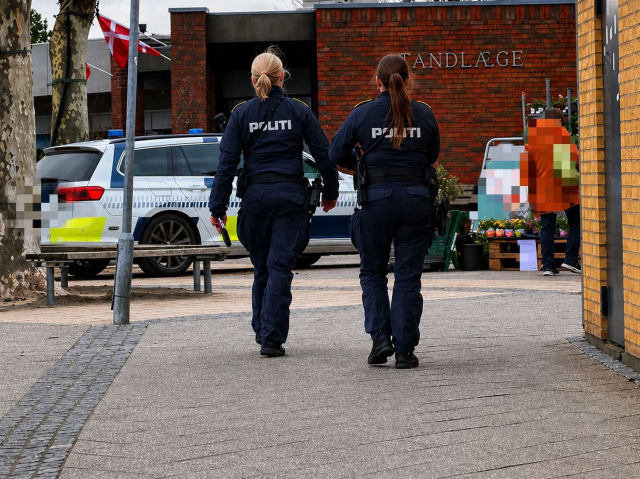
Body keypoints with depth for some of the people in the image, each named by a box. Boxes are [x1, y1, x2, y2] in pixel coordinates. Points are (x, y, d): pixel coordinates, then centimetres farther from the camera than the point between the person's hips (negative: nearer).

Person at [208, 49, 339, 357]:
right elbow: (324, 154, 3)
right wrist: (330, 192, 18)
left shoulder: (241, 114, 2)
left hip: (255, 195, 1)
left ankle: (263, 332, 23)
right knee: (280, 267, -4)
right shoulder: (298, 111, 1)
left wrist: (218, 206, 1)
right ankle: (272, 337, -13)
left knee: (261, 269, 15)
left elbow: (227, 164, -2)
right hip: (290, 194, -1)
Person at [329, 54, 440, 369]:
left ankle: (380, 336, 1)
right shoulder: (424, 114, 2)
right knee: (408, 276, 6)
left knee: (372, 271, 16)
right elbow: (432, 156, 12)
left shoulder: (362, 114, -3)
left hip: (377, 198, -1)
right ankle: (404, 350, 3)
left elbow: (336, 155, -2)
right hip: (416, 198, 1)